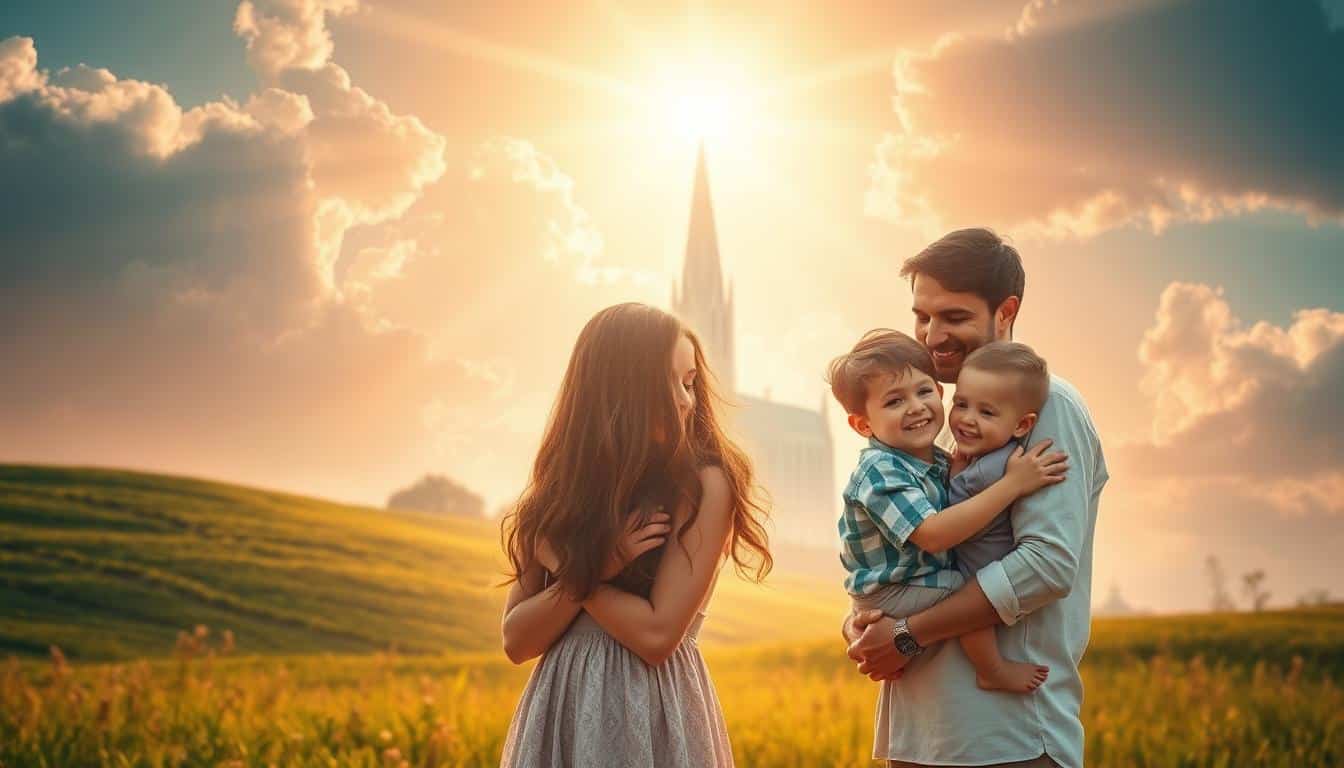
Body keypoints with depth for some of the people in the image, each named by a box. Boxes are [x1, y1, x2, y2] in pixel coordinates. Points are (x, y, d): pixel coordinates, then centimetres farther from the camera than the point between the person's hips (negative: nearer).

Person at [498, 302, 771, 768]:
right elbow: (516, 640, -1)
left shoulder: (703, 484, -9)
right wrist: (590, 569, -14)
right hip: (559, 709, 4)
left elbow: (658, 635, -16)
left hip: (652, 711, -4)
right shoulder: (561, 488, 3)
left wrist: (569, 569, -8)